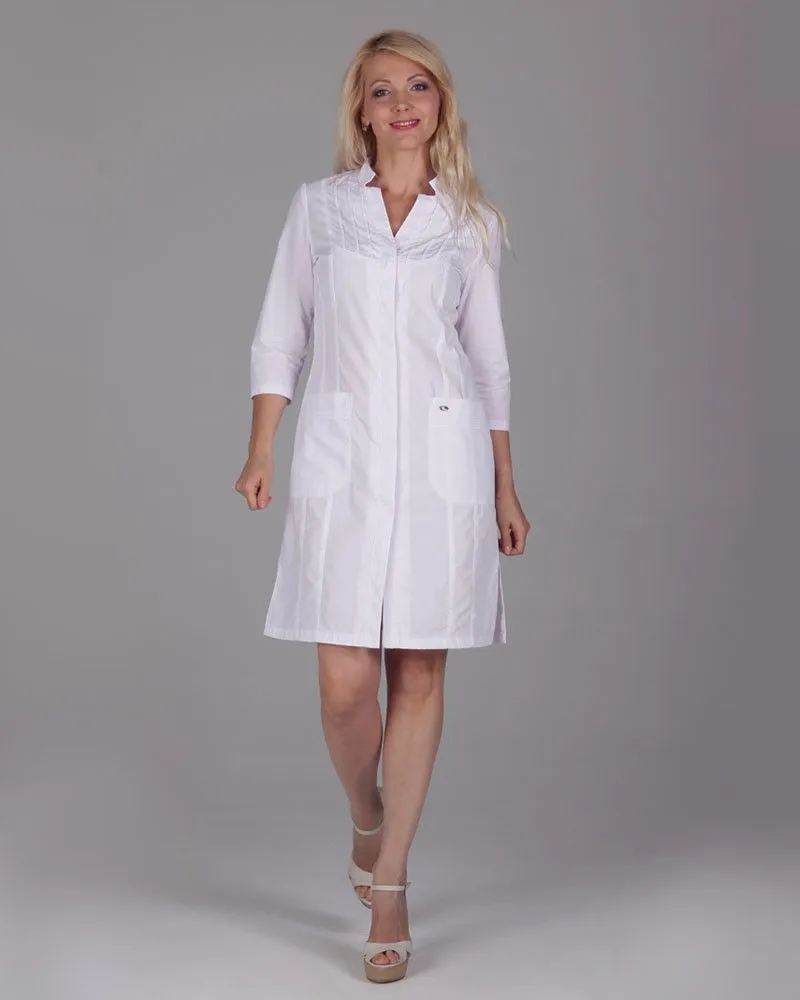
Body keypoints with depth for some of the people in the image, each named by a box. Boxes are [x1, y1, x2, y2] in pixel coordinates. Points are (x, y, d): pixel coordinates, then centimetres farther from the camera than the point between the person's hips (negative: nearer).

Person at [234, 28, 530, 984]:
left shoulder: (471, 221, 11)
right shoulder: (318, 205, 10)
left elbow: (488, 356, 13)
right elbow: (279, 336, 8)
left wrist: (505, 486, 10)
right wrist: (261, 449, -3)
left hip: (443, 456, 1)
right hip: (342, 455, 0)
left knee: (420, 672, 2)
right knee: (345, 681, -5)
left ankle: (390, 887, 15)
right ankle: (366, 822, 27)